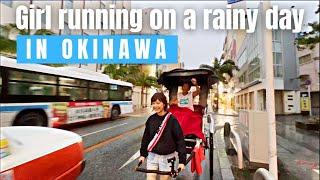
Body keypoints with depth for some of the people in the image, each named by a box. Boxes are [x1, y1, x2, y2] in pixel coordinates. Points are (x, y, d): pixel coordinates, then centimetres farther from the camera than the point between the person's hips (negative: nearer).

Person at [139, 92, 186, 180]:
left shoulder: (172, 120, -15)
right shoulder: (151, 119, -3)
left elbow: (180, 140, -13)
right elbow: (146, 137, 6)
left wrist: (182, 160, -15)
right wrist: (143, 154, 8)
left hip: (167, 157, -3)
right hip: (152, 156, 3)